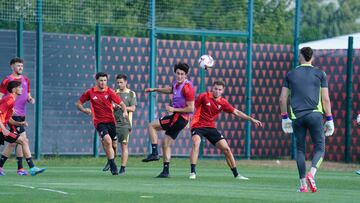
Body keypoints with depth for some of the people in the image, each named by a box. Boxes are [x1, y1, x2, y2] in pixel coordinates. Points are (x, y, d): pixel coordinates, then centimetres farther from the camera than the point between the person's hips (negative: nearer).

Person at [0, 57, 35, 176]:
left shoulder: (26, 80, 14)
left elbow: (28, 95, 23)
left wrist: (31, 99, -1)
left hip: (22, 115, 7)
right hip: (13, 114, -7)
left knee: (14, 142, 9)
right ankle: (20, 168, -10)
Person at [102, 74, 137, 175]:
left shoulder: (131, 94, 3)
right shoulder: (115, 92, 13)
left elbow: (133, 108, -4)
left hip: (125, 123, -3)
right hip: (114, 122, 3)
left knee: (124, 145, -2)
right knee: (112, 143, -2)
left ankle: (123, 168, 1)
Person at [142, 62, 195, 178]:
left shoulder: (187, 88, -19)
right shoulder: (177, 83, 8)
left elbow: (191, 109, -20)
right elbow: (170, 90, 34)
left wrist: (174, 109, -18)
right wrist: (155, 89, 31)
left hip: (179, 118, -9)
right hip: (177, 117, 9)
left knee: (152, 126, -6)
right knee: (166, 144, 12)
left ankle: (154, 153, -10)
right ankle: (166, 171, 14)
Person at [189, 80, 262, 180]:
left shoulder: (223, 102, 0)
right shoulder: (203, 96, -11)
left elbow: (236, 112, 4)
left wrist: (251, 119, -1)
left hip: (210, 127, 4)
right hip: (198, 125, -4)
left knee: (226, 149, 1)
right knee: (196, 143, -33)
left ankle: (236, 174, 14)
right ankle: (192, 172, -28)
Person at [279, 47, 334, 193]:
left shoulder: (291, 74, 11)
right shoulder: (320, 73, 6)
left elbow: (283, 98, 10)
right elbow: (325, 99, 2)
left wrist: (284, 118, 20)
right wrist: (329, 120, 6)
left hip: (297, 117, 2)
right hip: (315, 115, -2)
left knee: (300, 149, 10)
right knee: (320, 149, 4)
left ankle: (303, 184, 5)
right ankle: (311, 174, -22)